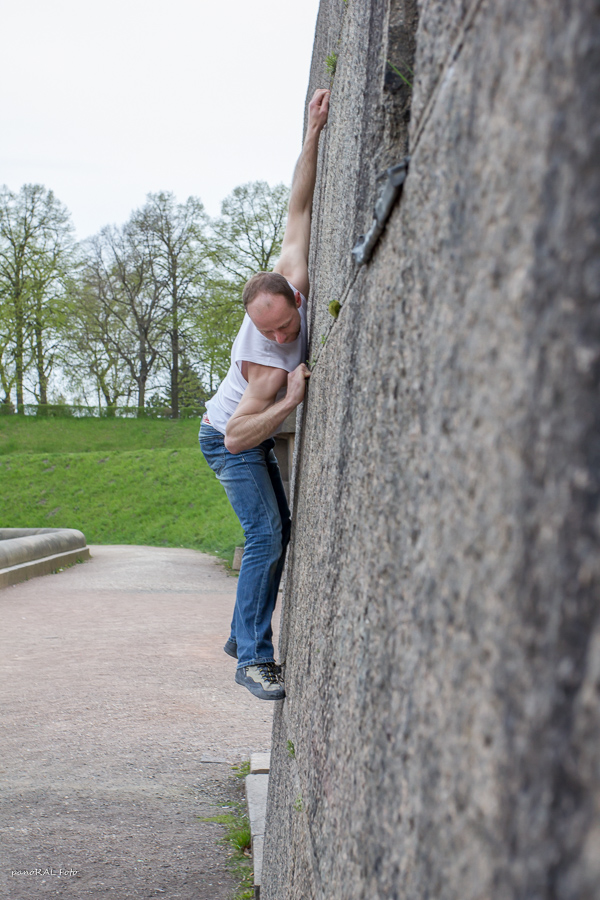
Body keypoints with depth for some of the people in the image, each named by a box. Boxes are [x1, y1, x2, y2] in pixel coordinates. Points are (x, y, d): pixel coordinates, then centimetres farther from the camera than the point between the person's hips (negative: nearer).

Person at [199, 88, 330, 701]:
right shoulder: (267, 361, -38)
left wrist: (314, 134, -20)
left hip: (254, 441, 8)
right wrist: (291, 399, -42)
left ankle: (242, 636, 21)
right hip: (228, 440, -8)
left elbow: (298, 211, -14)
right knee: (265, 535, -20)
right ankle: (252, 659, -18)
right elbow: (238, 436, -36)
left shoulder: (291, 284, -23)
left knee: (278, 534, 11)